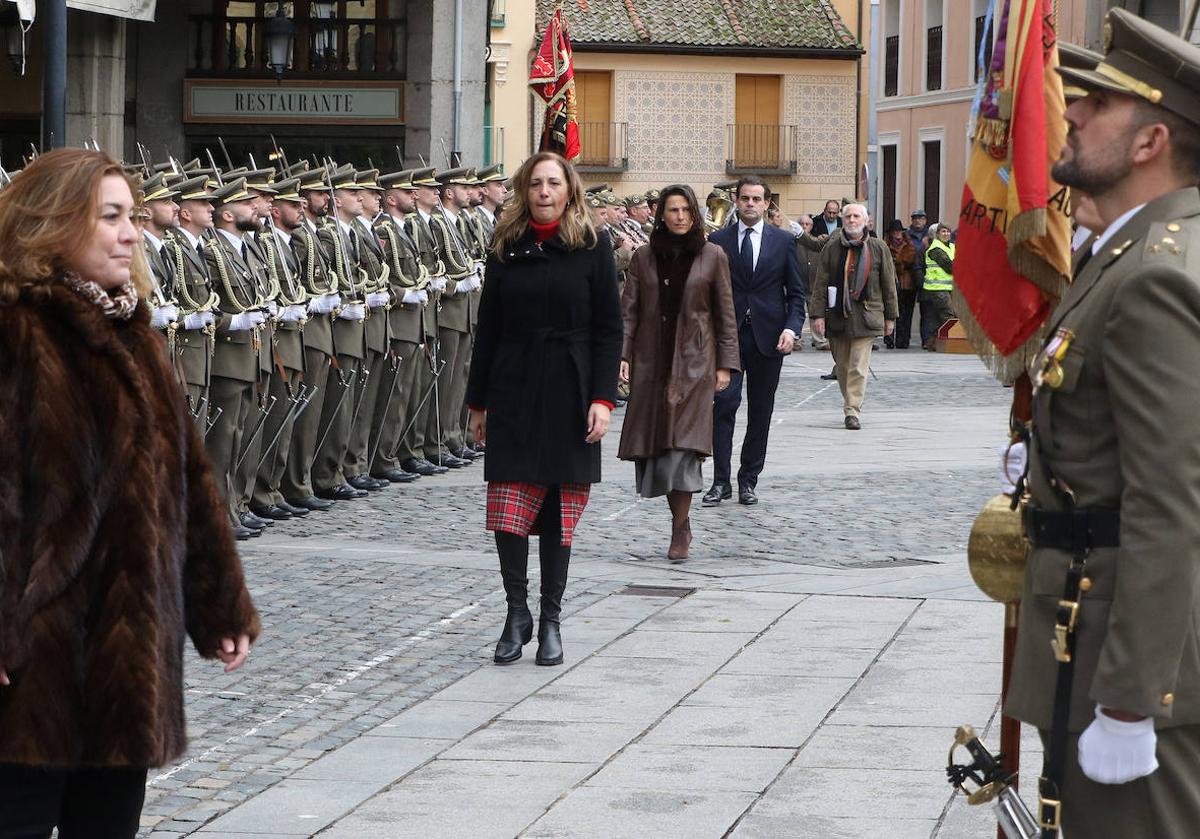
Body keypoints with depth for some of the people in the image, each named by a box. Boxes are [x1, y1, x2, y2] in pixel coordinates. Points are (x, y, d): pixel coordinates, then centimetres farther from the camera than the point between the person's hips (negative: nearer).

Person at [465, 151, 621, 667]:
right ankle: (517, 613, 7)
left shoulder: (593, 248, 0)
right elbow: (488, 329, 10)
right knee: (509, 508, -6)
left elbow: (608, 329, -1)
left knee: (560, 509, 3)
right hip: (513, 393, 2)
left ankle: (551, 618, 14)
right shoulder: (507, 248, 6)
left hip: (568, 396, -1)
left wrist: (603, 397, -10)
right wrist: (478, 402, 9)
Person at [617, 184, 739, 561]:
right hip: (651, 361, 2)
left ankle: (679, 531, -4)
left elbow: (725, 315, 5)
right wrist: (621, 354, -7)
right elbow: (628, 311, 5)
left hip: (694, 361, -2)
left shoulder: (712, 257, 3)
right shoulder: (644, 257, 7)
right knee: (653, 443, 1)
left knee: (684, 442, -10)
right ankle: (682, 523, 17)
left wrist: (725, 364, 0)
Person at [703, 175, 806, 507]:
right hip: (727, 335, -1)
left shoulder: (782, 241, 6)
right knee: (723, 404, -11)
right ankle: (720, 481, -6)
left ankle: (748, 480, 15)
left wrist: (792, 327, -7)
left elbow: (797, 291, 8)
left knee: (760, 411, 6)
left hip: (768, 336, 1)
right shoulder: (717, 241, 5)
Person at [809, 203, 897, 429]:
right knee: (842, 366, 9)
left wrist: (890, 317, 9)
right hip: (837, 316, 2)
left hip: (865, 316, -2)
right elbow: (820, 284, 4)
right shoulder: (831, 249, 5)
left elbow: (888, 284, 9)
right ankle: (850, 405, 25)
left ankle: (852, 411, -9)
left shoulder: (878, 249, 5)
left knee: (858, 367, -9)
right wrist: (818, 314, -5)